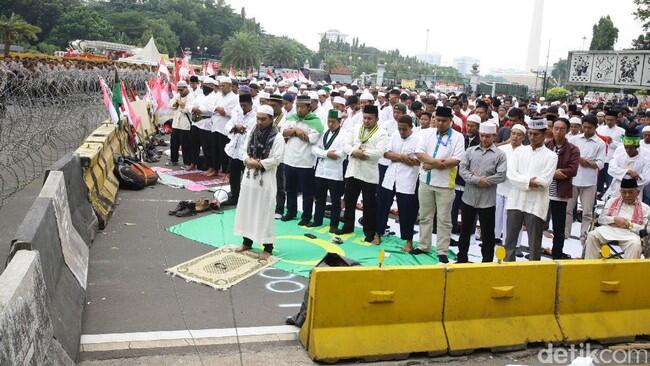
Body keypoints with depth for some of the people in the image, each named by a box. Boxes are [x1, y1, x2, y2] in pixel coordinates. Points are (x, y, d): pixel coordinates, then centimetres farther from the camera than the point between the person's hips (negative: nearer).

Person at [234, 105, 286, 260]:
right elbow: (245, 151, 10)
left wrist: (257, 163, -16)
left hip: (266, 180, -6)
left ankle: (268, 248, 8)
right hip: (249, 177, 6)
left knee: (264, 213, -1)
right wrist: (248, 160, -11)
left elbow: (276, 159, -16)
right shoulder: (252, 134, 7)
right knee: (247, 210, 13)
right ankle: (247, 241, 28)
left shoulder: (277, 138, -11)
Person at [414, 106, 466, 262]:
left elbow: (456, 160, -14)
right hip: (426, 181, 3)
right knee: (425, 216, 14)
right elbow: (419, 153, -5)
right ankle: (424, 246, 27)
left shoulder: (458, 137, -4)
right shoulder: (427, 133, 5)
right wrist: (435, 161, -21)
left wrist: (431, 164, -15)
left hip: (445, 183, -3)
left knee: (444, 219, 3)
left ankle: (442, 251, 12)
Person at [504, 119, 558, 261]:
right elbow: (511, 174, -4)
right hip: (515, 201, 3)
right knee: (510, 240, 9)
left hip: (535, 205, -3)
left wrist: (522, 180, -8)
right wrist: (529, 182, -14)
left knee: (534, 244, 5)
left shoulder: (551, 156, 0)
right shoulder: (519, 151, 8)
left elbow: (544, 181, -11)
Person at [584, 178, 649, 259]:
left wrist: (628, 225, -10)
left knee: (636, 245, -36)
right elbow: (601, 219, 10)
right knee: (592, 235, -27)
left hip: (630, 233, -1)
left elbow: (644, 229, 3)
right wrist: (614, 219, -8)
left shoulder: (644, 208, 12)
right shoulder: (612, 201, 17)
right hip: (609, 229, 2)